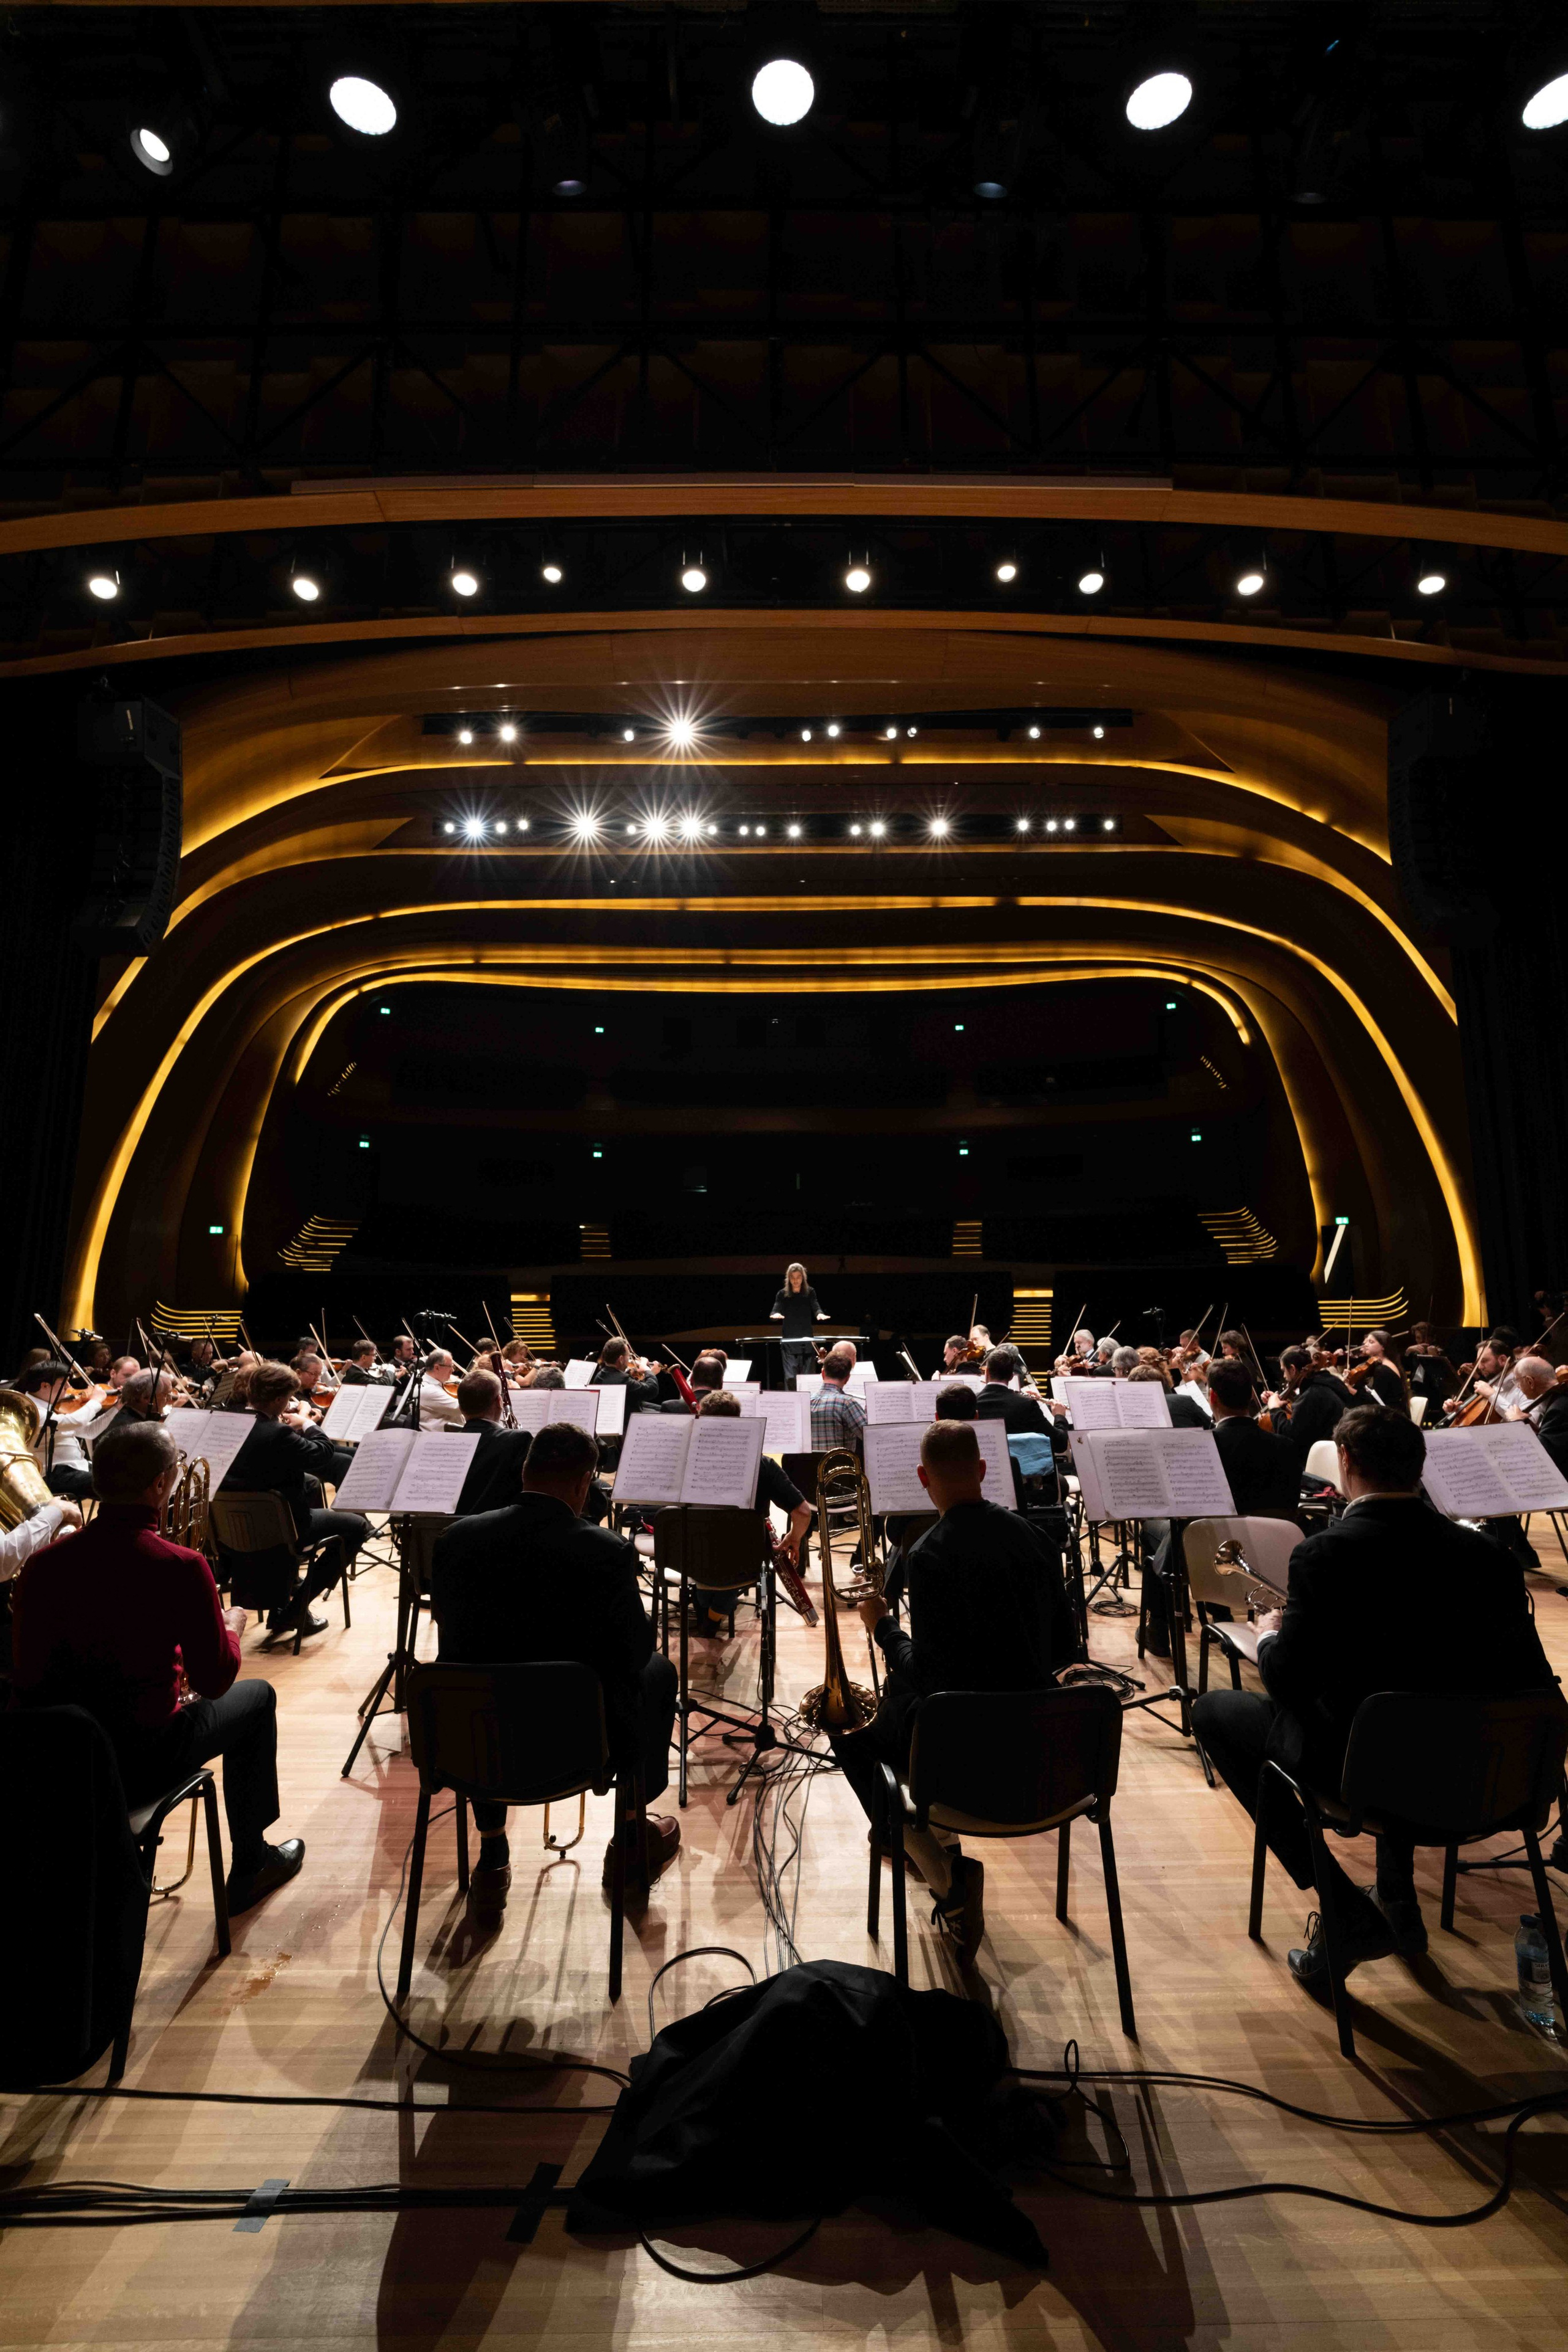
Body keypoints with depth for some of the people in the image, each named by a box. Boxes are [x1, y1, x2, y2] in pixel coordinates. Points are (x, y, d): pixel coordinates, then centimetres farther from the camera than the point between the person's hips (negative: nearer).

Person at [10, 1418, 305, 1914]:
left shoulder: (43, 1564, -10)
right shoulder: (180, 1568, -24)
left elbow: (27, 1676, 4)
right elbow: (215, 1681, -14)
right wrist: (232, 1627, 7)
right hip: (141, 1761, -5)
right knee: (257, 1698, 20)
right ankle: (250, 1866, 31)